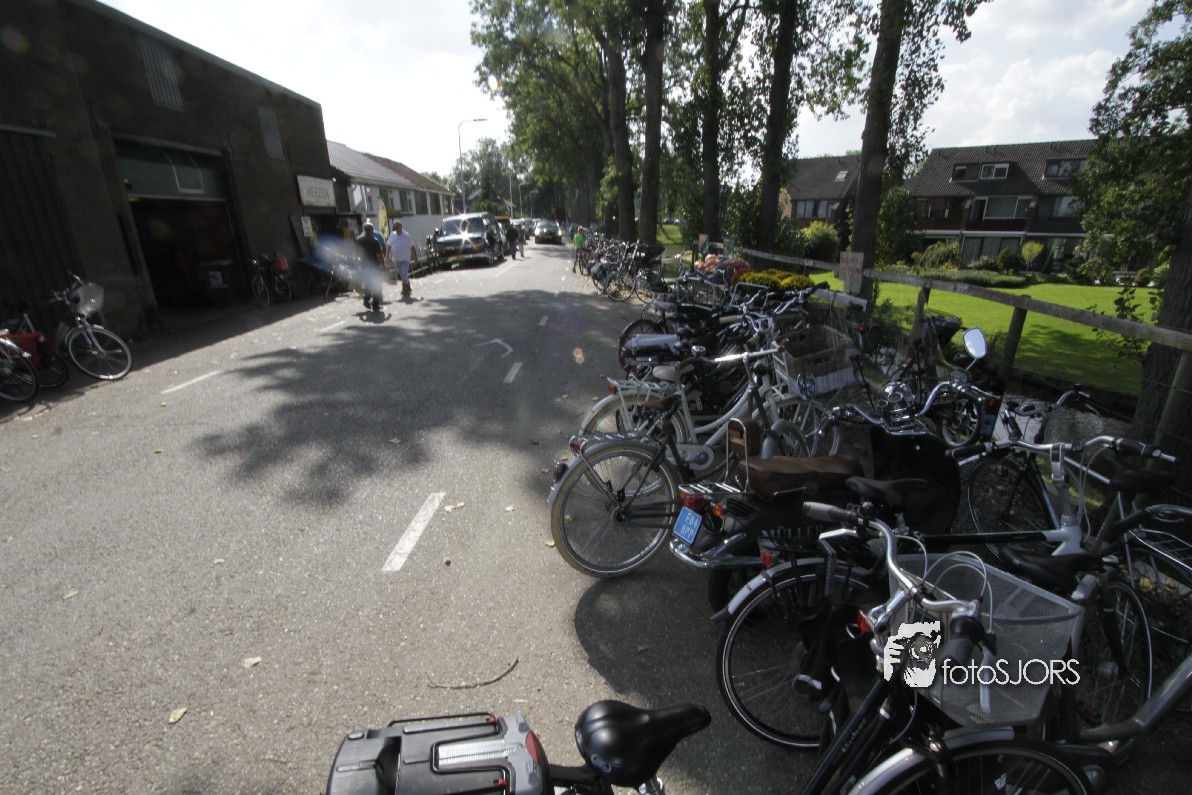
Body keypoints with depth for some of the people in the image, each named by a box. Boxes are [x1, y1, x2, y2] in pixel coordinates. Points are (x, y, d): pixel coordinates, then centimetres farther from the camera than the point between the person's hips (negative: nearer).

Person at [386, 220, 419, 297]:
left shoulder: (406, 236, -9)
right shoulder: (392, 235, 4)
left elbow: (412, 247, -5)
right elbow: (389, 246, 12)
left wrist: (415, 258, -5)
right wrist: (389, 256, 10)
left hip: (405, 259, -5)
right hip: (396, 259, 5)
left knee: (404, 275, -13)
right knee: (402, 275, 15)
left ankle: (405, 292, -7)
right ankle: (408, 289, 30)